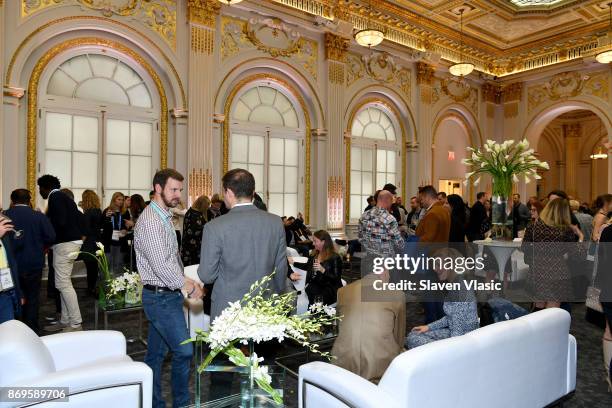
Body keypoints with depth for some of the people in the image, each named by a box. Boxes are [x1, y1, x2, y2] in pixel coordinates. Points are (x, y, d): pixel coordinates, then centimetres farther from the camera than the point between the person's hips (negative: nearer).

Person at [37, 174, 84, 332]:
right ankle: (65, 322, 20)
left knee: (63, 283, -7)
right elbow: (79, 217, 17)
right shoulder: (64, 197, 19)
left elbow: (60, 222, -21)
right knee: (64, 282, 14)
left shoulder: (55, 197, -10)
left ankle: (76, 324, -5)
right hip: (73, 240, 10)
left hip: (65, 243, -10)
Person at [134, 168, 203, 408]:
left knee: (156, 353, 17)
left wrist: (185, 281, 4)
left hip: (165, 296, 9)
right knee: (183, 351, -3)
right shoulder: (150, 222, -18)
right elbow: (161, 265, -23)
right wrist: (188, 285, -13)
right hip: (161, 297, -9)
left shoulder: (164, 217, 12)